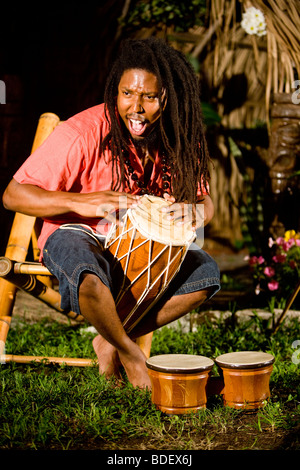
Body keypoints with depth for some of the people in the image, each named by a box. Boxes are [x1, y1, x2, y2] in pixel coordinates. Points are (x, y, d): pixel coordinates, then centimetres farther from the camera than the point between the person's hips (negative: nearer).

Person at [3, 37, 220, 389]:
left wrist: (196, 211, -24)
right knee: (90, 277, -39)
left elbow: (205, 202, 2)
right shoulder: (83, 132, -23)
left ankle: (111, 342, -2)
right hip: (77, 235, -5)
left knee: (205, 273, -15)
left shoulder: (179, 140, -7)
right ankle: (130, 354, -7)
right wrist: (81, 202, -34)